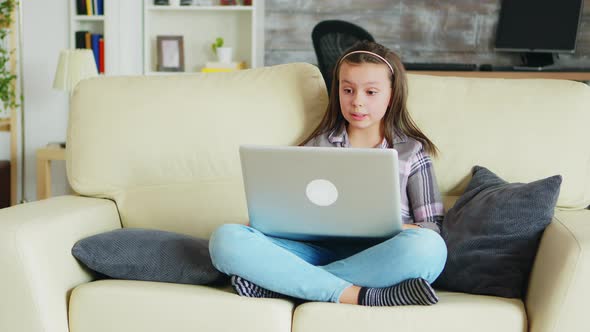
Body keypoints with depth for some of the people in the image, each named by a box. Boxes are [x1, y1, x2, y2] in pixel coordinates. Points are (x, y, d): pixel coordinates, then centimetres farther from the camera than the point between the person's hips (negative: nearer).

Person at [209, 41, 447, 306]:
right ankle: (361, 295, -32)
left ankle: (280, 283, -29)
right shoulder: (318, 145, 21)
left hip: (379, 259, -1)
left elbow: (433, 228, 9)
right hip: (319, 251, 1)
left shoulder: (412, 151, 15)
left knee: (427, 248, -37)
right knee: (226, 239, -23)